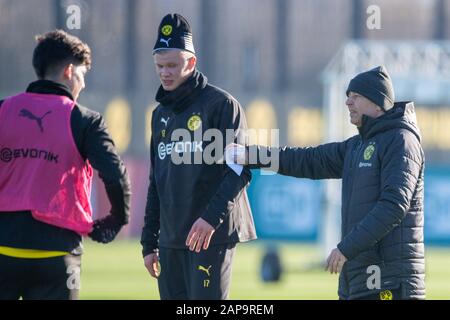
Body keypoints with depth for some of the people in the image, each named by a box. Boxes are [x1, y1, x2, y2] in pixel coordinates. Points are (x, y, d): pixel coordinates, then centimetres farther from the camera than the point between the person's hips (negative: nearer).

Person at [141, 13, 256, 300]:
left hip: (212, 236, -7)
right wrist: (149, 243, 17)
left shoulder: (221, 104, -4)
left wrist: (211, 217, -21)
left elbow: (240, 169, -11)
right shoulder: (161, 115, 18)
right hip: (171, 239, 7)